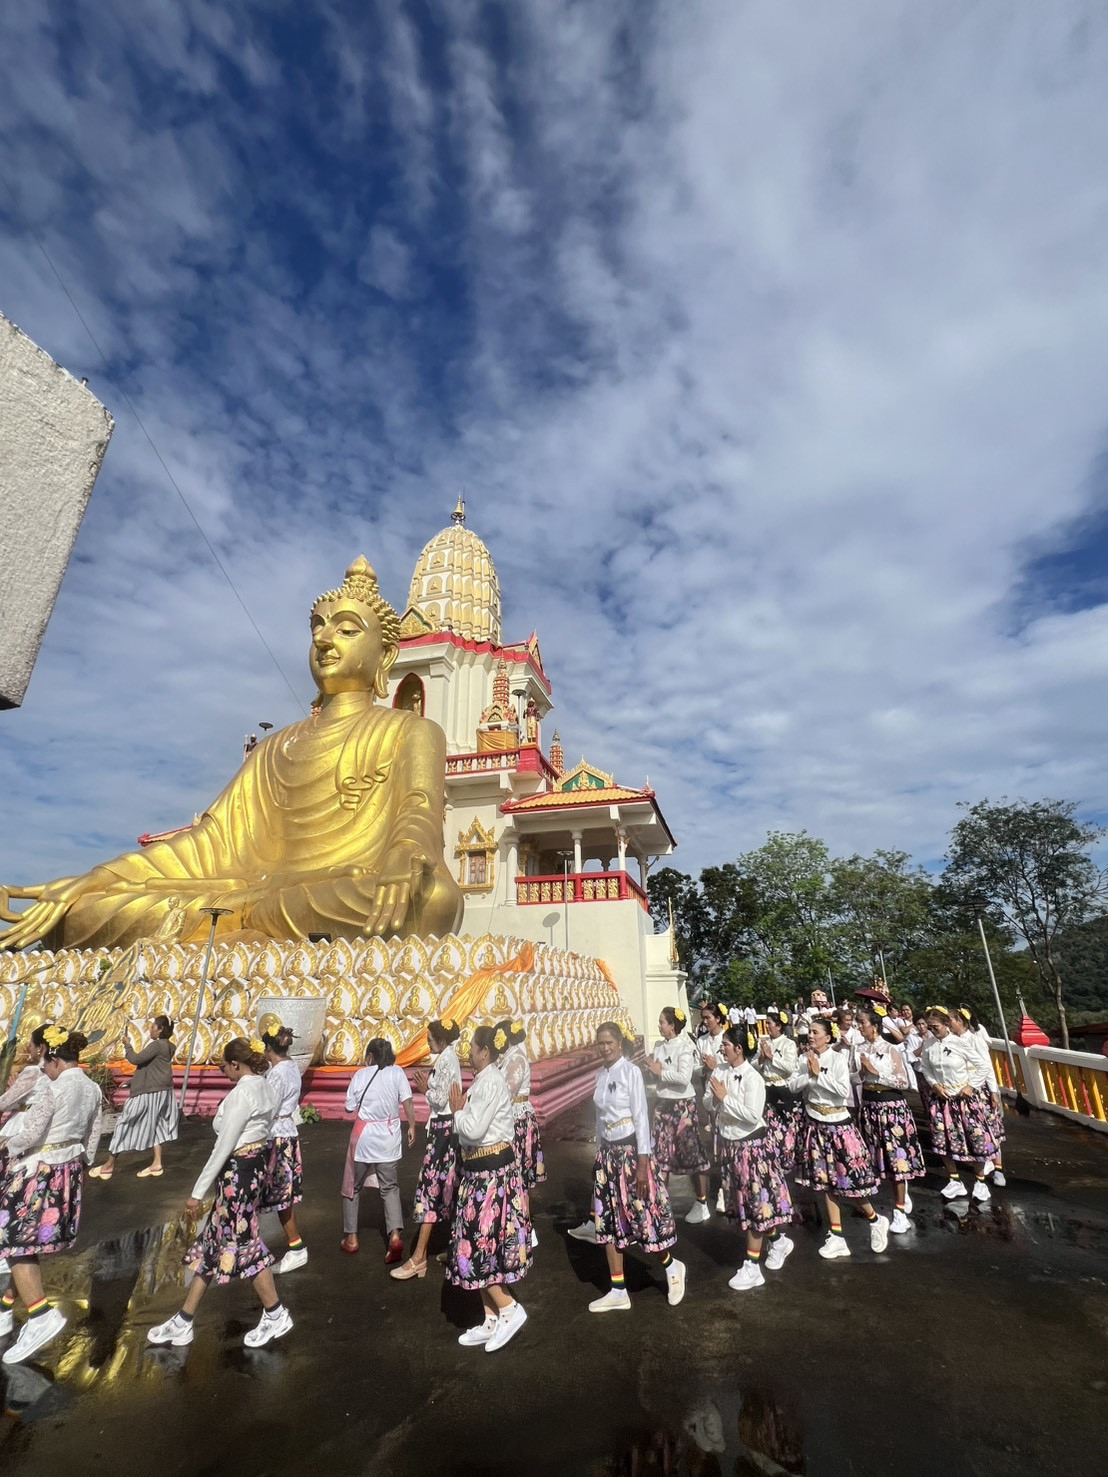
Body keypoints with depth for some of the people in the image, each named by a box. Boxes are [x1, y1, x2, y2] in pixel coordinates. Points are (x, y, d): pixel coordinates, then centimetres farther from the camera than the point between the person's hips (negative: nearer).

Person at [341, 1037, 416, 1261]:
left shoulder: (360, 1075, -6)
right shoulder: (397, 1072, -5)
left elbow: (349, 1107, -1)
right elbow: (407, 1102, -9)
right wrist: (412, 1127, 1)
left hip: (364, 1136, -1)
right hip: (389, 1137, 1)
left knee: (353, 1186, 20)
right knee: (389, 1187, 11)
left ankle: (351, 1237, 26)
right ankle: (395, 1235, -6)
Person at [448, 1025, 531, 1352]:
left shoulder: (490, 1083, -21)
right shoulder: (482, 1081, 9)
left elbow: (473, 1131, -25)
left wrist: (458, 1109, -10)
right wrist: (463, 1108, -1)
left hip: (490, 1171, -10)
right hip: (482, 1170, 10)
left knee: (478, 1245, 0)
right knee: (482, 1244, 16)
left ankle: (510, 1309, 13)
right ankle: (492, 1320, 28)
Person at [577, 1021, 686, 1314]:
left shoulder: (631, 1071, -15)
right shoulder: (600, 1074, 4)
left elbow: (641, 1118, -15)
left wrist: (643, 1163, -15)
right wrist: (599, 1154, 16)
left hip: (630, 1150, -6)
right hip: (607, 1152, 7)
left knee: (642, 1215, 3)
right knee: (609, 1220, 11)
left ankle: (671, 1267, 30)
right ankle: (618, 1292, 25)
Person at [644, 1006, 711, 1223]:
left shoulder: (685, 1047, -16)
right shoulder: (658, 1046, 5)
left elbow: (684, 1077, -26)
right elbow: (655, 1075, 10)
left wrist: (661, 1072, -17)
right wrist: (653, 1070, -12)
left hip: (683, 1104, -7)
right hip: (663, 1103, 7)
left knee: (691, 1152, 4)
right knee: (660, 1152, 13)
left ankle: (702, 1204, 20)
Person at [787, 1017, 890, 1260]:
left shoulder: (838, 1058, -14)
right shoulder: (804, 1058, -2)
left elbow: (843, 1090, -22)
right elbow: (792, 1085, -5)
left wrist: (819, 1074, -20)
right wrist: (809, 1075, -19)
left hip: (837, 1122, -4)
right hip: (815, 1122, 4)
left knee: (849, 1176, 2)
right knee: (825, 1178, 10)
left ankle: (875, 1220, 29)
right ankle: (836, 1236, 21)